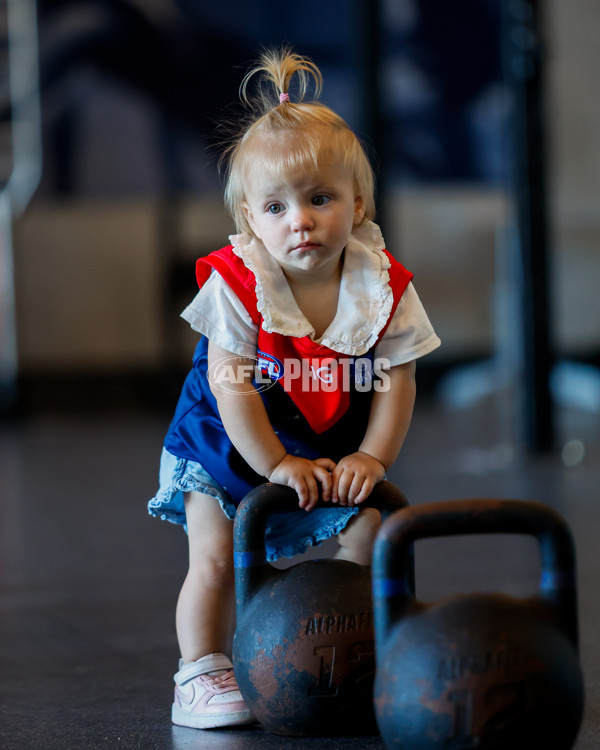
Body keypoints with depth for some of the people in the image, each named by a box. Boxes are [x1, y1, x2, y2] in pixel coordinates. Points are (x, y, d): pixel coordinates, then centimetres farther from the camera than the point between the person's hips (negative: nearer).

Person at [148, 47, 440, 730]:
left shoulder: (381, 286, -18)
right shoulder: (236, 283, -26)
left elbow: (396, 379, -11)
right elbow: (231, 385, -25)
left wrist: (372, 457, -19)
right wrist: (276, 464, -24)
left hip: (337, 451, 3)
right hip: (228, 446, -2)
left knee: (371, 549, 1)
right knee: (214, 562, -8)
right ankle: (201, 672, 7)